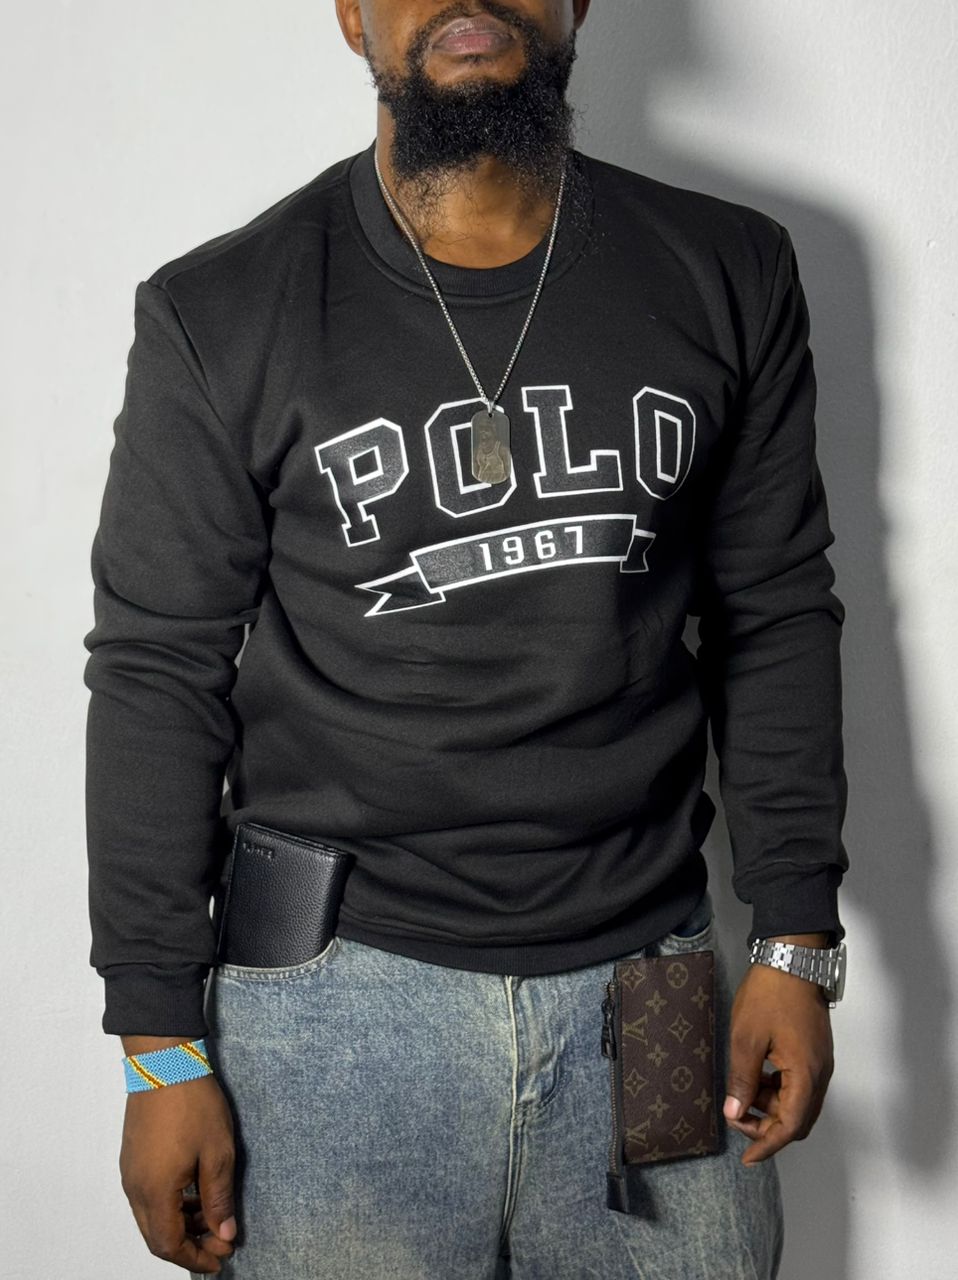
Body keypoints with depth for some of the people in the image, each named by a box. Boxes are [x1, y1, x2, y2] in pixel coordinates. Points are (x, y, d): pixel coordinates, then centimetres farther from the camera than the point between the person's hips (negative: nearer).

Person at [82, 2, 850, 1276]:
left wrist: (795, 944, 4)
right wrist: (161, 1050, -4)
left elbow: (777, 619, 7)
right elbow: (156, 680, -3)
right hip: (342, 990, -2)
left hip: (649, 972, 3)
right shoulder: (223, 315, -5)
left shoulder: (727, 274, 2)